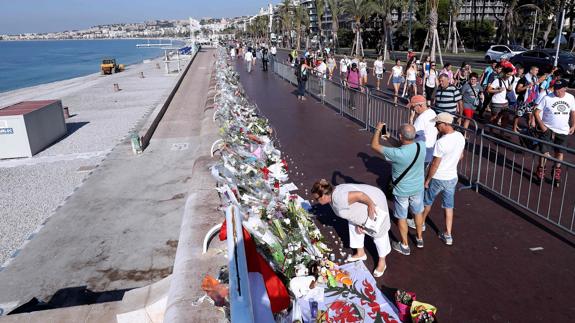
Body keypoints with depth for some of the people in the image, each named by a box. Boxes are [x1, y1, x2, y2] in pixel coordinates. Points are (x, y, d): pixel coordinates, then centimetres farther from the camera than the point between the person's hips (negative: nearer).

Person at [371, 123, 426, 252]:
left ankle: (405, 246, 33)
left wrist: (378, 129, -8)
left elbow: (374, 145, -21)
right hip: (418, 188, 5)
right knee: (418, 212, 27)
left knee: (402, 218, 16)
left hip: (401, 191, -5)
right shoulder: (422, 146, -20)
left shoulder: (397, 154, -34)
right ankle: (419, 239, 47)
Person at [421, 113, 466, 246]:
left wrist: (427, 180, -10)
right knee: (448, 206, 15)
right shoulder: (460, 137, -6)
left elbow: (435, 165, -22)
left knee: (427, 201, 19)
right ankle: (448, 235, 21)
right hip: (452, 177, 6)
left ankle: (421, 223, 41)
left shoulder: (441, 142, -29)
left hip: (438, 179, -6)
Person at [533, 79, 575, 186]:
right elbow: (537, 112, -10)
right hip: (548, 130, -3)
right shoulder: (547, 98, -13)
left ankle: (556, 173, 30)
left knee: (559, 152, 13)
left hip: (563, 131, 4)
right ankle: (540, 172, 14)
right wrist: (541, 125, -17)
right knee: (544, 152, -5)